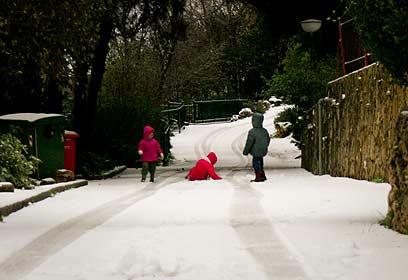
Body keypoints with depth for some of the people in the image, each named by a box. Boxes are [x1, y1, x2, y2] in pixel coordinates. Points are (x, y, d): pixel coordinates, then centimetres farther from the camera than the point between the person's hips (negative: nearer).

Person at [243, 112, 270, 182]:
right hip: (263, 151, 7)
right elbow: (268, 140, 15)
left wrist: (245, 151, -6)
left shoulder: (252, 132, -19)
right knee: (260, 164, 19)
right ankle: (262, 176, 24)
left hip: (256, 152, -7)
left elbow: (249, 143, -16)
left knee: (256, 165, 2)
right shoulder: (265, 131, 3)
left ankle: (258, 178, 4)